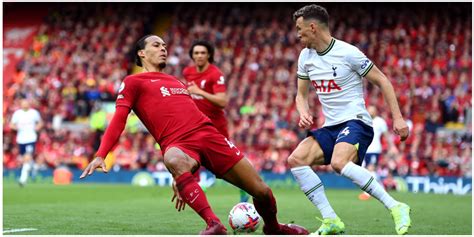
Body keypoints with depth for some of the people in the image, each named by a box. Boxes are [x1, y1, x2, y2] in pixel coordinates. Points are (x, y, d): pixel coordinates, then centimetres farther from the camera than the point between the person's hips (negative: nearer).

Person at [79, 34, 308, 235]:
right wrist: (100, 155, -17)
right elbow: (118, 120, 0)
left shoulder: (176, 82, 29)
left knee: (261, 190, 0)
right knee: (173, 159, -45)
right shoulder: (133, 82, 12)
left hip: (209, 135, 6)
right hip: (178, 144, -6)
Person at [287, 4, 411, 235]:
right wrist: (304, 114, -4)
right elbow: (301, 95, 19)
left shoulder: (348, 52, -11)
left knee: (339, 163, -35)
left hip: (356, 121, -7)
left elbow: (382, 81, -5)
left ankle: (395, 207, -27)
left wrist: (398, 118, -12)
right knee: (296, 159, -14)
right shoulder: (306, 56, 8)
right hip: (330, 127, 7)